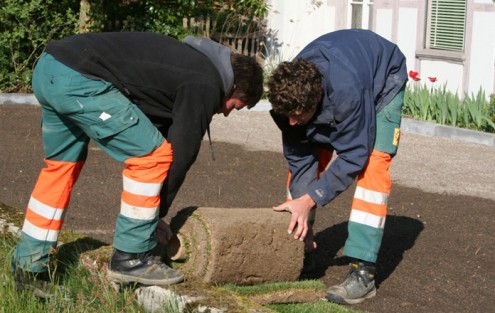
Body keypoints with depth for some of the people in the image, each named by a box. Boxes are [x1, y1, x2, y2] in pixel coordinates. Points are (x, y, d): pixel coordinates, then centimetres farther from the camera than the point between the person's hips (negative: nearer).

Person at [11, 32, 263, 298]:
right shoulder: (206, 87, -1)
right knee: (152, 155, -3)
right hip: (79, 79, -10)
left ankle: (28, 267, 26)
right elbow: (181, 153, 0)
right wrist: (157, 214, 14)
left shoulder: (192, 60, 27)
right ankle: (131, 259, 5)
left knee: (62, 165, 22)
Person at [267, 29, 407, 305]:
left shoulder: (346, 90, -46)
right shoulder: (290, 93, -28)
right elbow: (299, 158, -19)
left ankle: (363, 272, -24)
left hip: (383, 80, -6)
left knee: (373, 163, -22)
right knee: (306, 155, -5)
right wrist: (302, 218, -22)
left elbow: (353, 156, -34)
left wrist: (309, 200, -34)